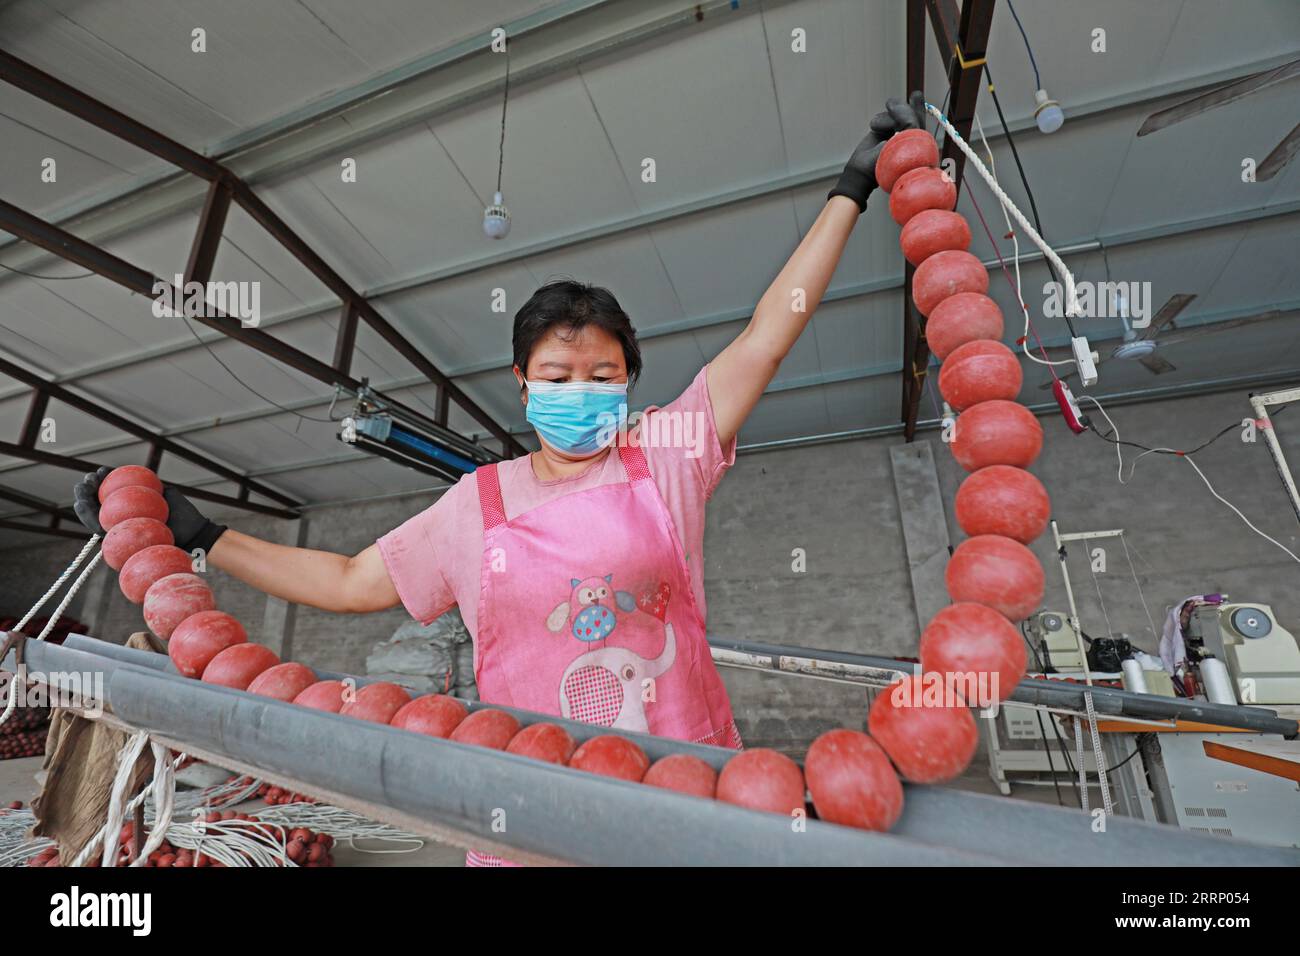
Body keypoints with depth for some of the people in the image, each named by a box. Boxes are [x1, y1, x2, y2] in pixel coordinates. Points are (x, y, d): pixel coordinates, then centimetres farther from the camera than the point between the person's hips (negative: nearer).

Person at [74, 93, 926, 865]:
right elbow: (351, 582, 11)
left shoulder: (665, 455, -3)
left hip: (685, 782, 0)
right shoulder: (477, 503, 2)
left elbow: (766, 338, -3)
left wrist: (851, 191, 2)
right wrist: (201, 537, 9)